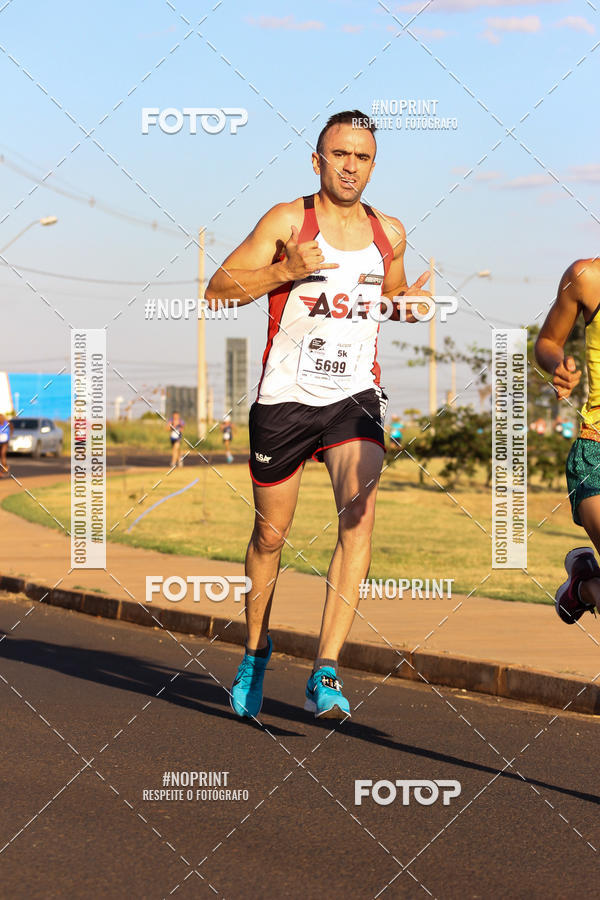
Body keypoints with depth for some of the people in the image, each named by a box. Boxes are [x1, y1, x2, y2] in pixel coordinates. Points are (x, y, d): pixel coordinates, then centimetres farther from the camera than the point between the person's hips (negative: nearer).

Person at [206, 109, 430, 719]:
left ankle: (325, 674, -25)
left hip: (354, 397, 2)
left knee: (360, 512, -22)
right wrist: (286, 269, -21)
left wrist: (409, 302, 3)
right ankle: (256, 652, 36)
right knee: (271, 534, 10)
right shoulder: (287, 221, -3)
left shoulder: (389, 233, 9)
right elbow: (218, 289, -6)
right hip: (285, 397, -2)